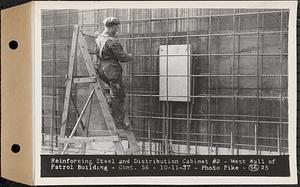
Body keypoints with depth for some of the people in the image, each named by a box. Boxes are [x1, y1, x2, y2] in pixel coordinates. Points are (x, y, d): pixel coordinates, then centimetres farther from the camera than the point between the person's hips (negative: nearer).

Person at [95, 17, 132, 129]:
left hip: (101, 70, 8)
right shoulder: (112, 41, -18)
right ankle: (119, 123, 7)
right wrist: (130, 56, 4)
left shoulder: (98, 38, 8)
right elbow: (122, 57, -16)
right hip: (112, 70, -8)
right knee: (118, 96, 1)